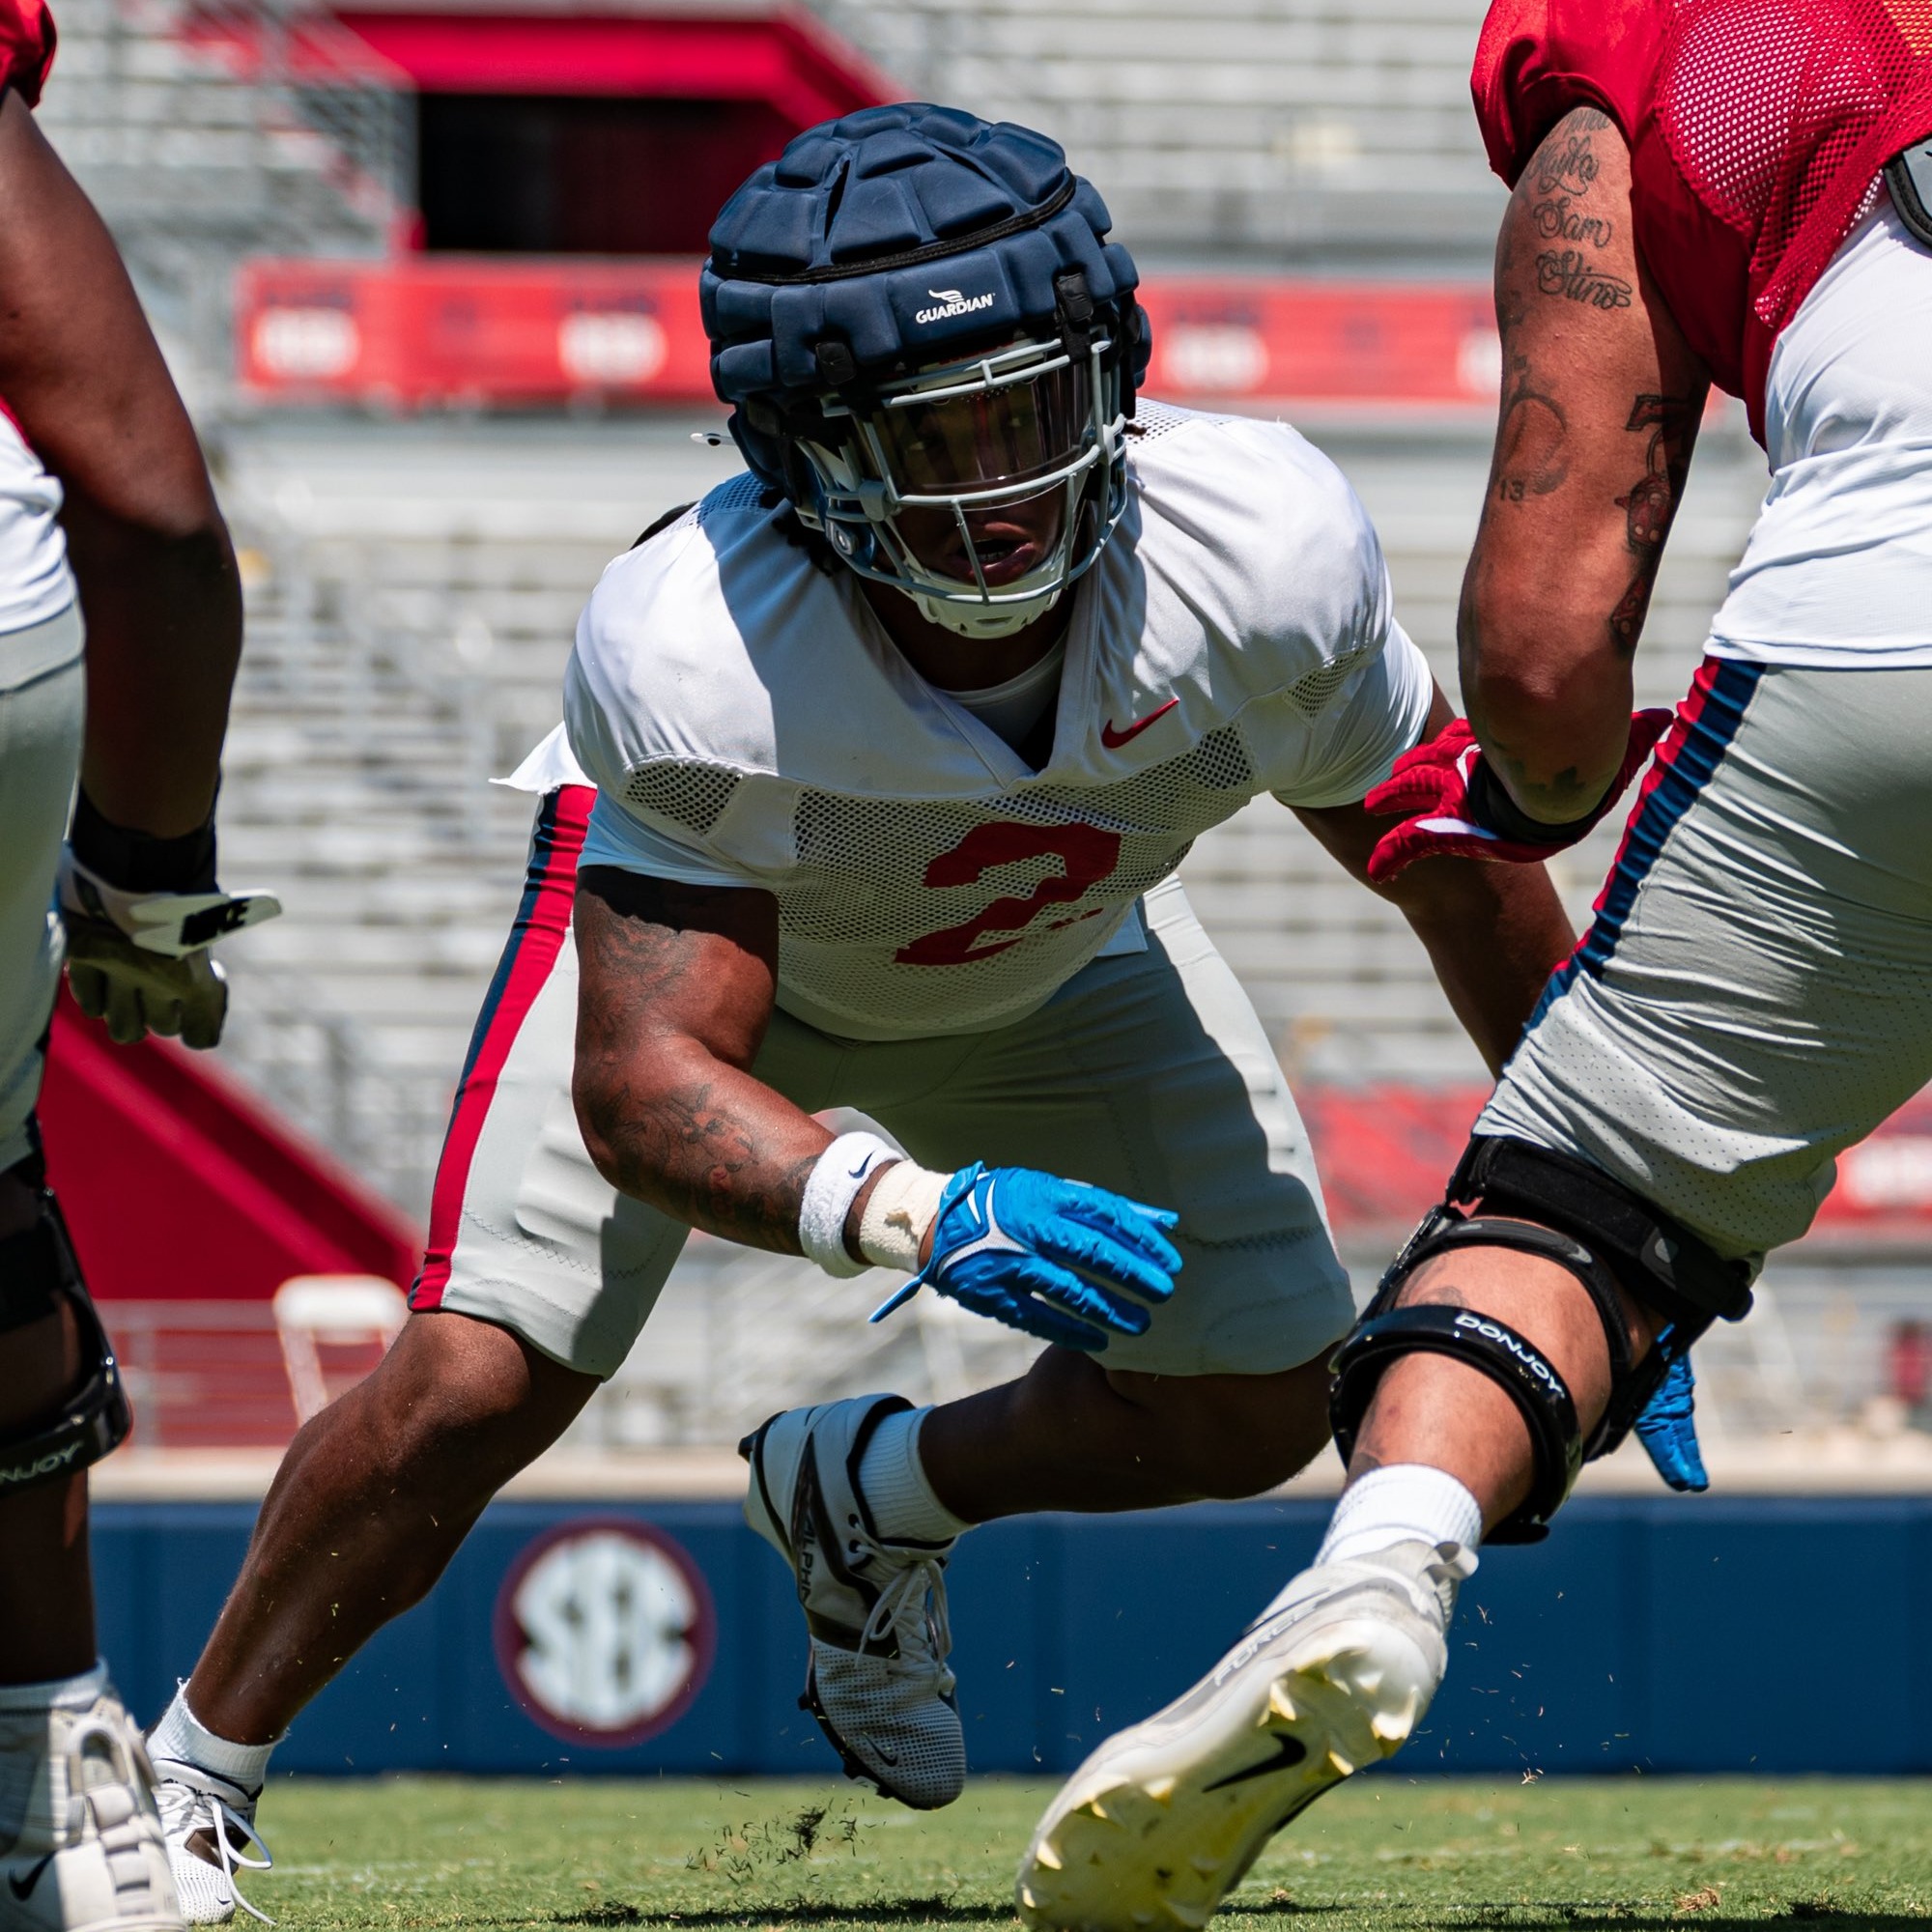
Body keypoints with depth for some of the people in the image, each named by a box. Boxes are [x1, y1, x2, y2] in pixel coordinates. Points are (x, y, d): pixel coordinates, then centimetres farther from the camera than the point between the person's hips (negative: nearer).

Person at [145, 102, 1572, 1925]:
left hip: (1047, 953, 4)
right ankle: (188, 1785, 6)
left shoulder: (1260, 557, -37)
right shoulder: (692, 660, -44)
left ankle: (862, 1498, 24)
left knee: (1259, 1406, -2)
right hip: (690, 914, -4)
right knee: (477, 1383, -17)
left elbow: (1457, 865, -19)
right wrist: (916, 1215, -60)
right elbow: (644, 1085, -42)